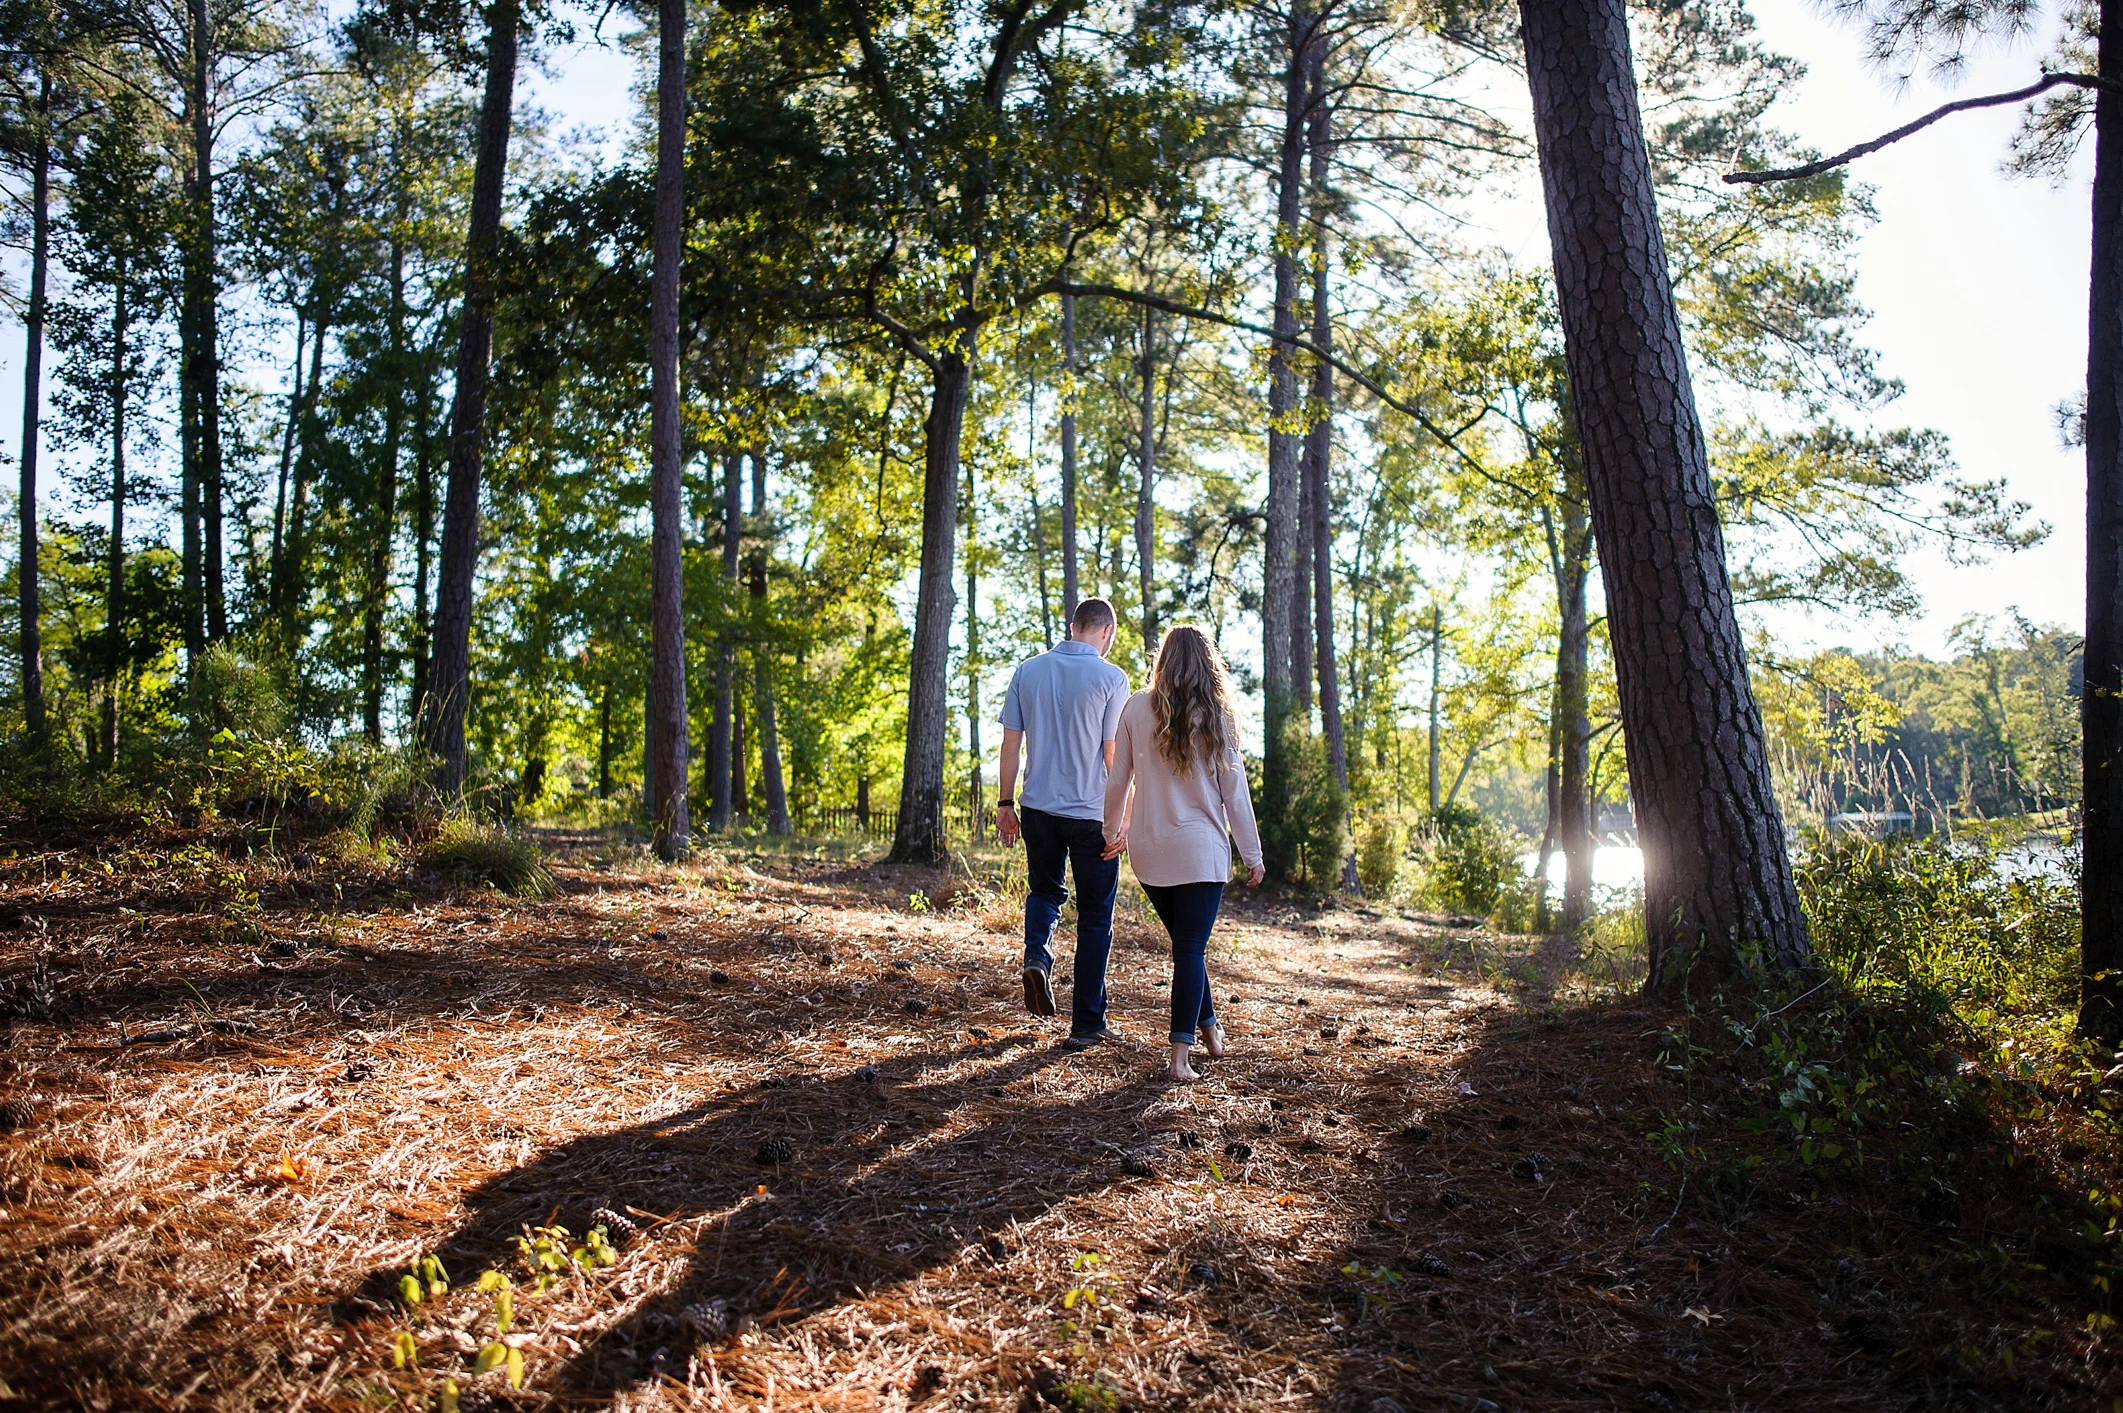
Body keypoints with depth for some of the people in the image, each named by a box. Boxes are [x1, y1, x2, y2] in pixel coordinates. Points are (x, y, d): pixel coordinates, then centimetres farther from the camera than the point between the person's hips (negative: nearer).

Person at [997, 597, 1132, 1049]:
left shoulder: (1027, 672, 3)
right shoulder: (1111, 678, -8)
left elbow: (1011, 743, 4)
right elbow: (1113, 755, -10)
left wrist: (1005, 803, 12)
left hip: (1038, 808, 3)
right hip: (1092, 813, -3)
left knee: (1044, 891, 26)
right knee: (1095, 917, 8)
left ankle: (1037, 957, -1)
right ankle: (1087, 1024, 12)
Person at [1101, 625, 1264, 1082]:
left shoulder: (1136, 708, 0)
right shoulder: (1216, 715, -3)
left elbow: (1118, 779, 4)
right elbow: (1233, 790, -2)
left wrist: (1113, 832, 19)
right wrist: (1252, 854, 6)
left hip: (1148, 848, 2)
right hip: (1201, 849, -2)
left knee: (1185, 942, 19)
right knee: (1191, 948, 2)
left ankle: (1209, 1026, 31)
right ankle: (1180, 1055, -1)